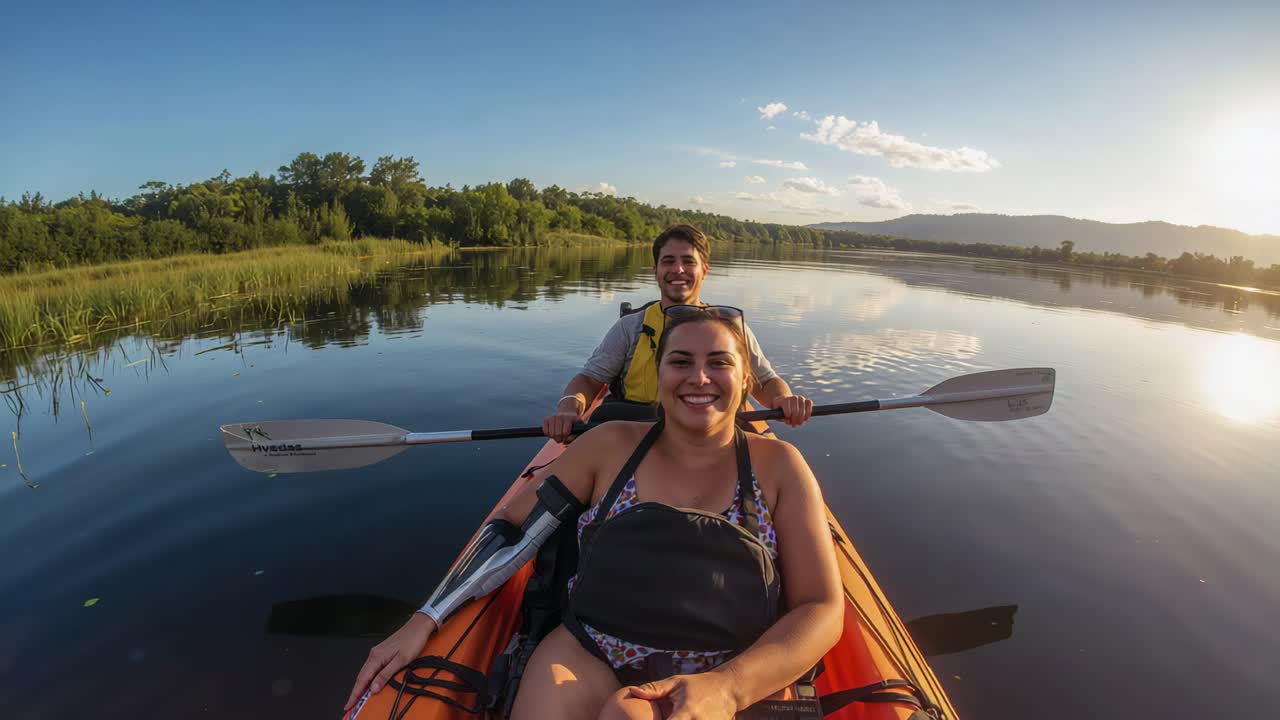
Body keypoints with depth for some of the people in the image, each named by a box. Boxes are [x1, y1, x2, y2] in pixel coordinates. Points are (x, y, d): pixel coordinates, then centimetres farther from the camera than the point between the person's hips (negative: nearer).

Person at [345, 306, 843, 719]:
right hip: (587, 661, 2)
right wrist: (424, 621, 0)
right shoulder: (611, 446, 5)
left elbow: (821, 610, -2)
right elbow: (514, 530, 8)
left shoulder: (776, 466, 2)